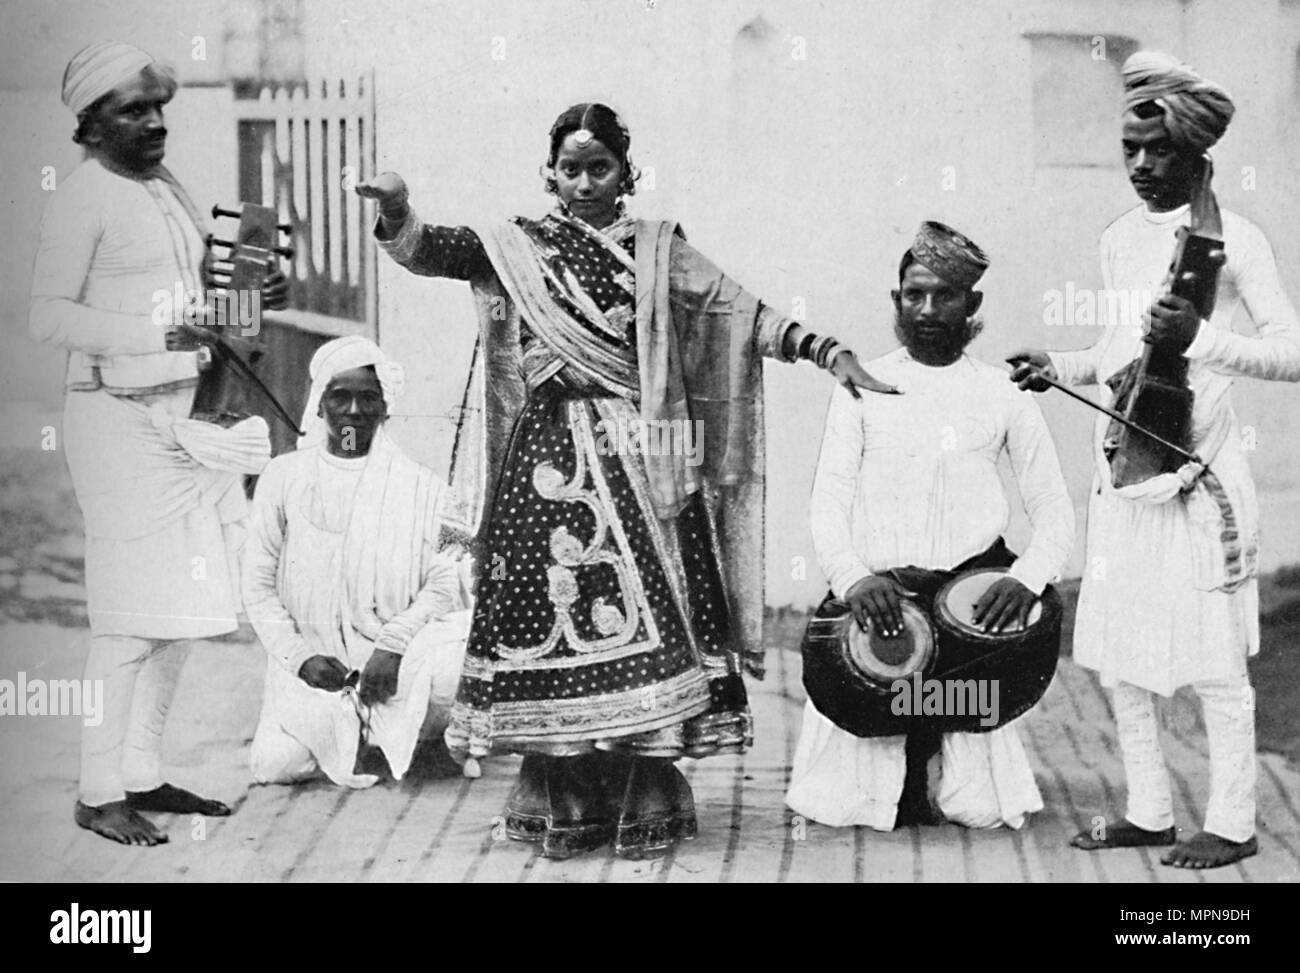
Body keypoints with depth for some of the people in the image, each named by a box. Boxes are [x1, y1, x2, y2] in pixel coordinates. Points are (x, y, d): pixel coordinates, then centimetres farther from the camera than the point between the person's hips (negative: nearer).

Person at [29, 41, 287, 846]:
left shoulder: (168, 188, 15)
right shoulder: (83, 196, -9)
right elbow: (48, 315, -15)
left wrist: (253, 296, 7)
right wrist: (157, 334, -23)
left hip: (184, 411, 8)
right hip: (118, 413, -8)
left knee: (183, 601, 10)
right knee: (133, 612, -6)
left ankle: (142, 774, 20)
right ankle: (100, 793, 4)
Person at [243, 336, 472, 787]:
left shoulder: (418, 484, 2)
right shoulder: (284, 475, 4)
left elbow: (444, 581, -4)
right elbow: (258, 585, 4)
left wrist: (393, 644, -20)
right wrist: (300, 655, -9)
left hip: (394, 662, -1)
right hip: (313, 661, 1)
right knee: (274, 765, -20)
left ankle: (385, 737, 2)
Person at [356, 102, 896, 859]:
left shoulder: (658, 249, 10)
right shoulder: (517, 248, 9)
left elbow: (742, 315, 5)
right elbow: (427, 252, -2)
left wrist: (831, 353, -4)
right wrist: (396, 213, -24)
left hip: (640, 456, 0)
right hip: (552, 456, 0)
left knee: (646, 618, -4)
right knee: (549, 609, -2)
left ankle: (645, 803, 5)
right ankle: (564, 804, 8)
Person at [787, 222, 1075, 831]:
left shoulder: (1003, 395, 8)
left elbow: (1054, 512, 7)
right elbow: (827, 502, 0)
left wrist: (1026, 579, -14)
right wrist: (853, 577, -20)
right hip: (874, 601, 0)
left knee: (982, 811, -5)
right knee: (852, 805, -5)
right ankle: (904, 792, 28)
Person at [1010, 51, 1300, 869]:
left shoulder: (1234, 240, -6)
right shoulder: (1119, 239, 13)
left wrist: (1202, 339, -26)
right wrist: (1059, 367, 7)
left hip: (1198, 477, -7)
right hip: (1122, 473, 7)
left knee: (1213, 662, -1)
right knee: (1117, 657, 10)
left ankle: (1232, 823, 11)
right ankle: (1150, 812, 22)